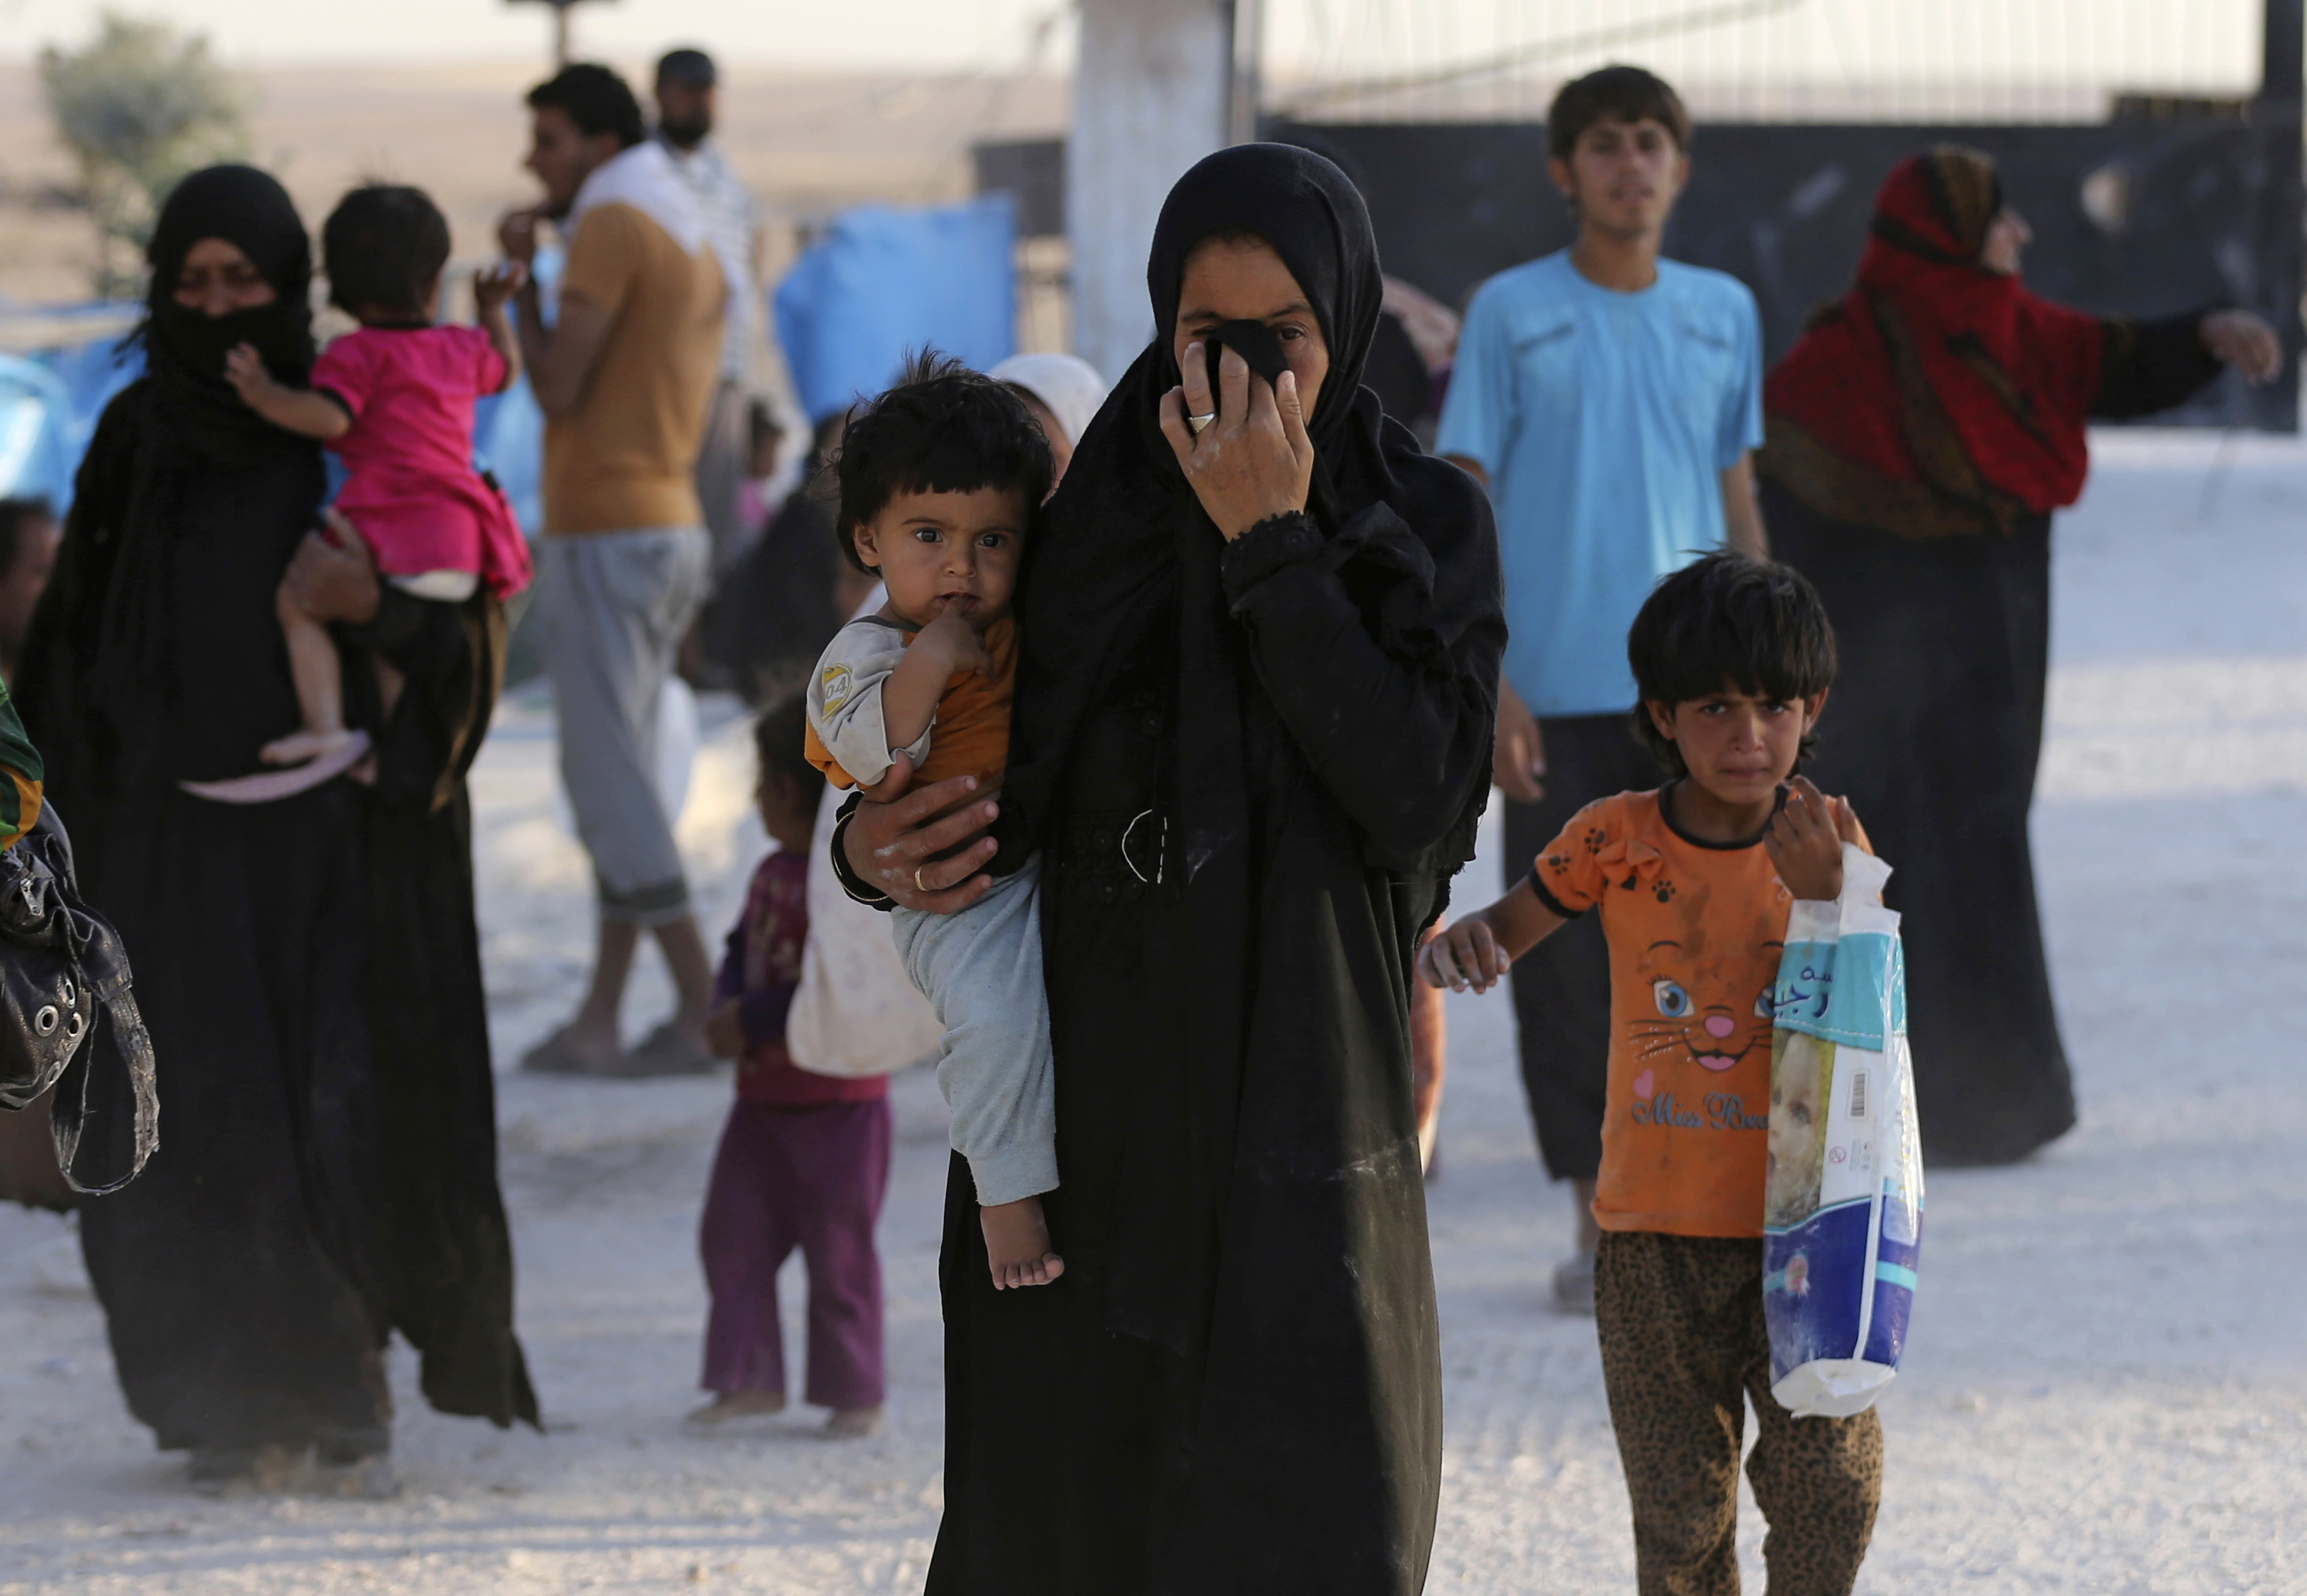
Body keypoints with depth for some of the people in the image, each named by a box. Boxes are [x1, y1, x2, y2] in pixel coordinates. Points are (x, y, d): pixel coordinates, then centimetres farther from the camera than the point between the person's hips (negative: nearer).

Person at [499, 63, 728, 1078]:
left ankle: (701, 1007, -12)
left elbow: (559, 389, -16)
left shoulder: (611, 227, -12)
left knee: (607, 771, -8)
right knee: (617, 773, 10)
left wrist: (519, 281, -4)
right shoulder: (691, 237, 18)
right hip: (674, 526, 10)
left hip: (608, 534, -10)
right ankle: (601, 1020, 9)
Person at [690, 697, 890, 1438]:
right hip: (764, 1093, 8)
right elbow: (743, 949, 15)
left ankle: (856, 1391, 12)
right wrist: (726, 1010, -6)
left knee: (838, 1250, 1)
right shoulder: (774, 873, 10)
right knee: (732, 1233, 6)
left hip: (838, 1103, -8)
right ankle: (750, 1380, 14)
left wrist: (752, 1020, -24)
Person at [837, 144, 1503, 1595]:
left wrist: (1274, 550, -15)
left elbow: (1415, 794, -14)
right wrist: (875, 850, -10)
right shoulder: (1096, 511, 4)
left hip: (1303, 1090, -2)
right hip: (1091, 1114, 2)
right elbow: (1004, 792, 12)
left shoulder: (1428, 524, 0)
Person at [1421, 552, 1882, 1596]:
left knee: (1829, 1487, -5)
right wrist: (1455, 949, -22)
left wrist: (1825, 892, -21)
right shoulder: (1618, 840, -2)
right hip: (1656, 1236, 1)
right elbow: (1505, 935, 3)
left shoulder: (1825, 838, -2)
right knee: (1679, 1510, 6)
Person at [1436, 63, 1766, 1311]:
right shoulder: (1511, 314, 0)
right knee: (1567, 962, 0)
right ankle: (1601, 1221, 8)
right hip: (1558, 695, -2)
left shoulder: (1724, 313, 10)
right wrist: (1485, 681, -9)